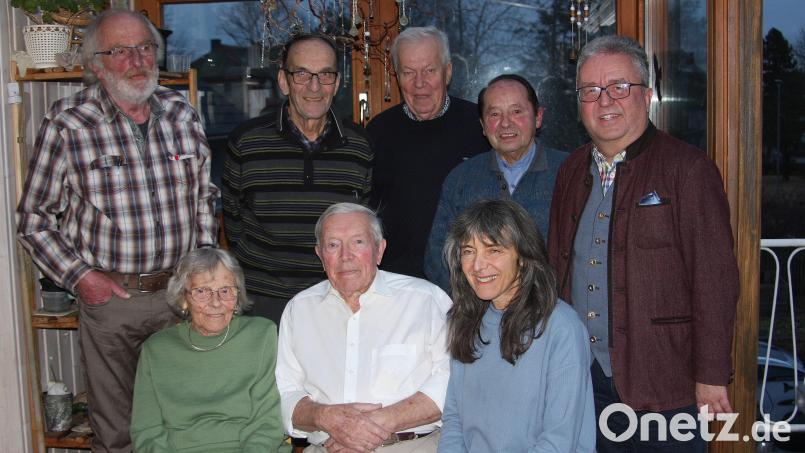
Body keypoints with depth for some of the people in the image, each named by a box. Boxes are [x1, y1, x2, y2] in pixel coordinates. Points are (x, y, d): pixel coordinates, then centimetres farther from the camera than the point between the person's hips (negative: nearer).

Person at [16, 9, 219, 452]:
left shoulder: (182, 113, 5)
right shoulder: (66, 124, -7)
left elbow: (204, 196, 14)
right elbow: (34, 219, -1)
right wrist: (78, 277, -10)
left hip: (180, 292, 3)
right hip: (108, 296, -3)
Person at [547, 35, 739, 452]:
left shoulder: (688, 168, -8)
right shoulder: (572, 172, 11)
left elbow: (715, 281, -12)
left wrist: (711, 378, -14)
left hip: (663, 387, -5)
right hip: (580, 381, 6)